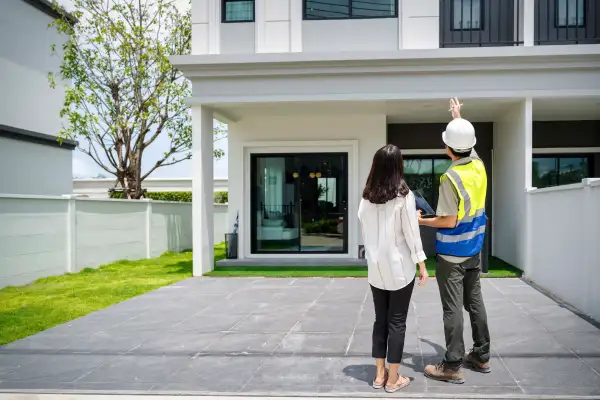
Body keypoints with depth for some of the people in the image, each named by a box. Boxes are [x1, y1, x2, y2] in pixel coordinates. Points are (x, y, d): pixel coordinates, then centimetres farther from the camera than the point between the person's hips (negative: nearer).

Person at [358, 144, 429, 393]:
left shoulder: (367, 197, 1)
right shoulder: (404, 195, -12)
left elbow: (364, 231, 6)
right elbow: (411, 234, -10)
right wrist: (422, 265, -3)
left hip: (376, 268, 4)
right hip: (400, 268, -4)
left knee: (380, 319, 13)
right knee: (397, 322, 5)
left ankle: (380, 375, 20)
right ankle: (393, 379, 12)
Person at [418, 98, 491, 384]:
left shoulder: (451, 178, -22)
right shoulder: (478, 166, 0)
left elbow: (449, 221, -21)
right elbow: (468, 141, 22)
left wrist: (422, 221, -7)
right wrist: (458, 117, 34)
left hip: (451, 253, -8)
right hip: (474, 249, 8)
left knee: (453, 308, -2)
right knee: (475, 301, 16)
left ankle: (452, 366, 6)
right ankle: (481, 356, 27)